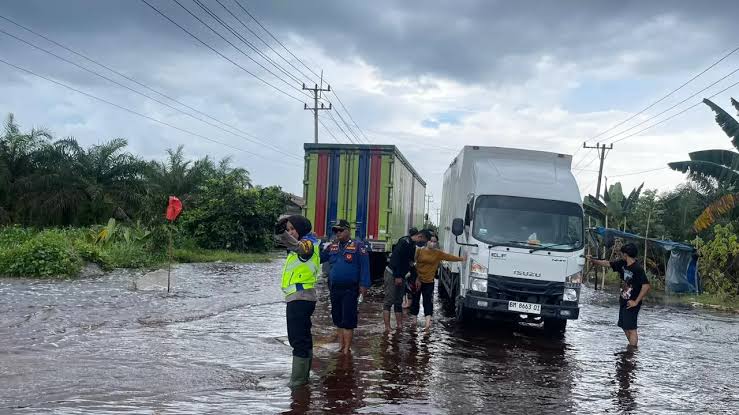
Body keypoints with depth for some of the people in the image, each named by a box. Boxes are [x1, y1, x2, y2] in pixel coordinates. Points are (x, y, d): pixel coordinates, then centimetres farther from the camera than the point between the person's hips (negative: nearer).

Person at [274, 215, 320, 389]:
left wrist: (283, 233, -55)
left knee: (298, 339, -10)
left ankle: (298, 379, -8)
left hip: (300, 298, -11)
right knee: (303, 337, 18)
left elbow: (298, 247, -35)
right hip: (298, 298, 11)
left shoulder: (308, 243, -13)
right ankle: (304, 374, 28)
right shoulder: (304, 243, 18)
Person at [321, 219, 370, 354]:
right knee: (337, 318, 12)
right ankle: (341, 346, 22)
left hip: (350, 289, -6)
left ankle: (347, 348, 1)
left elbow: (364, 266, -8)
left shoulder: (358, 246, -4)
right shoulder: (332, 247, 12)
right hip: (334, 288, 6)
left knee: (348, 320, -5)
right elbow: (319, 258, 14)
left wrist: (364, 284, -15)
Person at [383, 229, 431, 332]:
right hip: (392, 274, -10)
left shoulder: (413, 246, 13)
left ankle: (399, 325, 12)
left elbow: (410, 263, 19)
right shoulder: (404, 242, -17)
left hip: (400, 276, 10)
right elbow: (395, 258, -22)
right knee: (389, 301, -9)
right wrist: (397, 276, -22)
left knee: (398, 302, 9)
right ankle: (387, 327, -11)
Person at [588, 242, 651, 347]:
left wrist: (636, 302, -21)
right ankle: (631, 346, 27)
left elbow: (646, 286, -25)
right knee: (625, 327, 16)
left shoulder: (638, 269, -20)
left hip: (631, 303, -9)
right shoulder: (622, 264, 5)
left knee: (631, 329, -8)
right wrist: (593, 260, 15)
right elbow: (607, 264, 18)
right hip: (623, 301, 9)